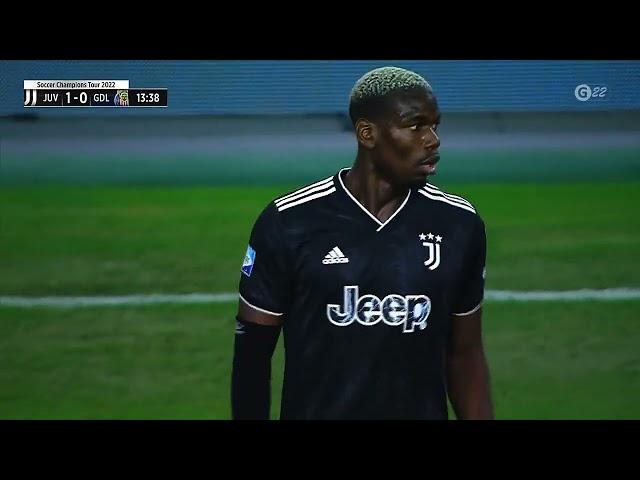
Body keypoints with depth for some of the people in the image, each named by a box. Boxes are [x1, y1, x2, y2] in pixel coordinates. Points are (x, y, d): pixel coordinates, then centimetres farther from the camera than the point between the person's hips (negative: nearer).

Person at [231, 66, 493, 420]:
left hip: (424, 409, 3)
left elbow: (464, 355, 6)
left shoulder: (458, 224, -1)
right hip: (312, 409, -2)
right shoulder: (289, 223, -10)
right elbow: (252, 356, -4)